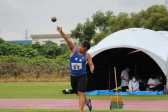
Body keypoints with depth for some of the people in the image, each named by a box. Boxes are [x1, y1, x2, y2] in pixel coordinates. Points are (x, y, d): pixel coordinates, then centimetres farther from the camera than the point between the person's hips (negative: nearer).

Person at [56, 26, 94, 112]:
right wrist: (61, 32, -32)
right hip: (73, 76, 2)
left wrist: (92, 67, -22)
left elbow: (91, 64, 3)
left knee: (80, 93, -14)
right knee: (77, 93, 18)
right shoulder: (73, 49, -6)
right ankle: (87, 101, 47)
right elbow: (68, 40, -19)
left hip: (82, 76, -2)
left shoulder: (87, 55, -3)